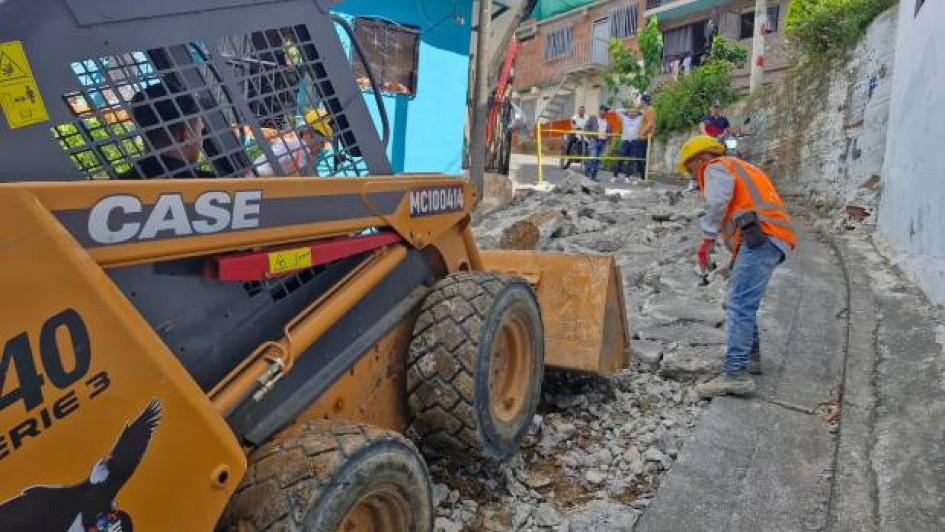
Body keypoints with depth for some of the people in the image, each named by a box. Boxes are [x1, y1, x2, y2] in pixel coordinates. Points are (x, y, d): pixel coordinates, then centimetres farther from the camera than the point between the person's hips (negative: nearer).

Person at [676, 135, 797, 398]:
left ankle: (736, 374, -25)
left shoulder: (716, 167, 7)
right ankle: (751, 357, 31)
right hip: (772, 240, 10)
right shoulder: (738, 168, 35)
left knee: (739, 304, -17)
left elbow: (717, 202, -14)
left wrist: (707, 238, -12)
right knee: (742, 300, 22)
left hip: (760, 238, -10)